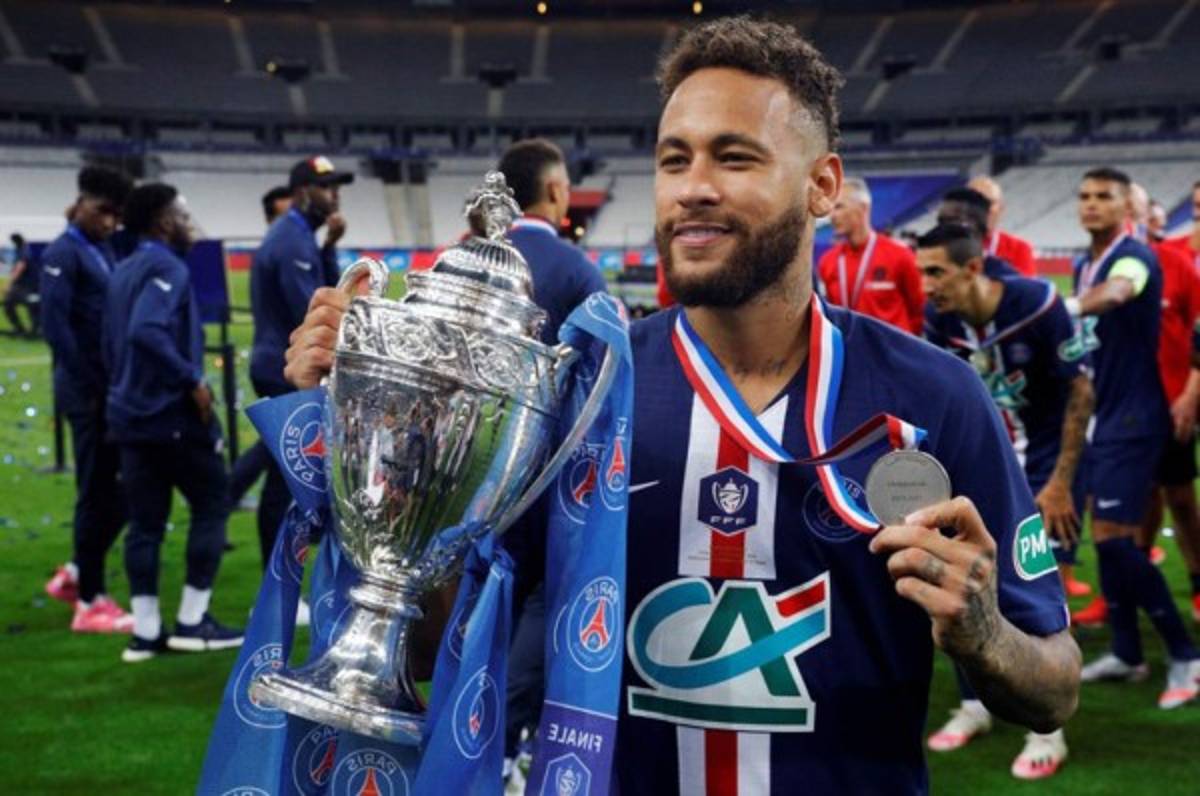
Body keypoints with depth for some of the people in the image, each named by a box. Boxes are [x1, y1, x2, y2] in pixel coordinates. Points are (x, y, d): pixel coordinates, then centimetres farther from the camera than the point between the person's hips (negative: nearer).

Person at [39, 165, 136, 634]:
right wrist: (90, 388, -15)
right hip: (89, 393, -8)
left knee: (127, 485, 12)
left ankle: (76, 575, 27)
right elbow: (55, 327, -16)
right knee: (97, 492, -1)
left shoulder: (104, 251, 15)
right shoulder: (63, 254, -9)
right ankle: (90, 603, 10)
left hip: (115, 388, 8)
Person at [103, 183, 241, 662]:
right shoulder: (167, 269, -14)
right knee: (210, 504, 4)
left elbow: (112, 344, 20)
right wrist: (192, 379, -23)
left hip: (131, 413, 8)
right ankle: (192, 621, 5)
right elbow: (147, 332, -29)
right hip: (174, 412, -8)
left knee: (145, 520, 8)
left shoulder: (124, 272, 15)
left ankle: (145, 631, 8)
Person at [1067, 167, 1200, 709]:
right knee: (1106, 534, 10)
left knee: (1113, 538, -11)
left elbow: (1116, 293, -40)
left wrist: (1067, 307, -58)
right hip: (1100, 415, 8)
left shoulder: (1134, 256, -15)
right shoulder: (1083, 265, 11)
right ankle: (1126, 653, 19)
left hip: (1132, 419, -8)